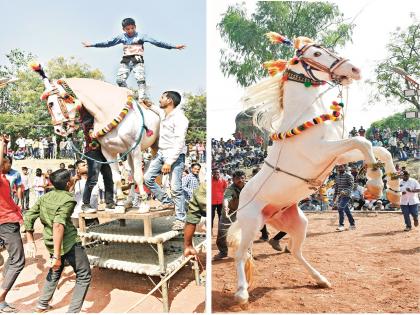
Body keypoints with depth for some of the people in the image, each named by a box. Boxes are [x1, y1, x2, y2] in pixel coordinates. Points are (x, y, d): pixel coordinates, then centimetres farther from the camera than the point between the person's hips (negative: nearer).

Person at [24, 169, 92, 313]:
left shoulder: (45, 197, 5)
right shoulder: (68, 199, -17)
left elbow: (28, 217, 8)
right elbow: (58, 225, -28)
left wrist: (30, 241, 15)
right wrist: (57, 256, -27)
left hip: (51, 243, 8)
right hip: (70, 243, -8)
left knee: (55, 272, 33)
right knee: (84, 276, 7)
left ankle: (42, 305, 43)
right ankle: (73, 311, 6)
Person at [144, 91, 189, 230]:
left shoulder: (179, 118, -14)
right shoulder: (163, 117, 12)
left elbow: (179, 142, -20)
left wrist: (169, 161, -22)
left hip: (176, 155, -8)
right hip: (161, 153, 9)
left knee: (176, 188, -8)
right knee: (148, 177, 3)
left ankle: (180, 219, 2)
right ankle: (167, 201, 17)